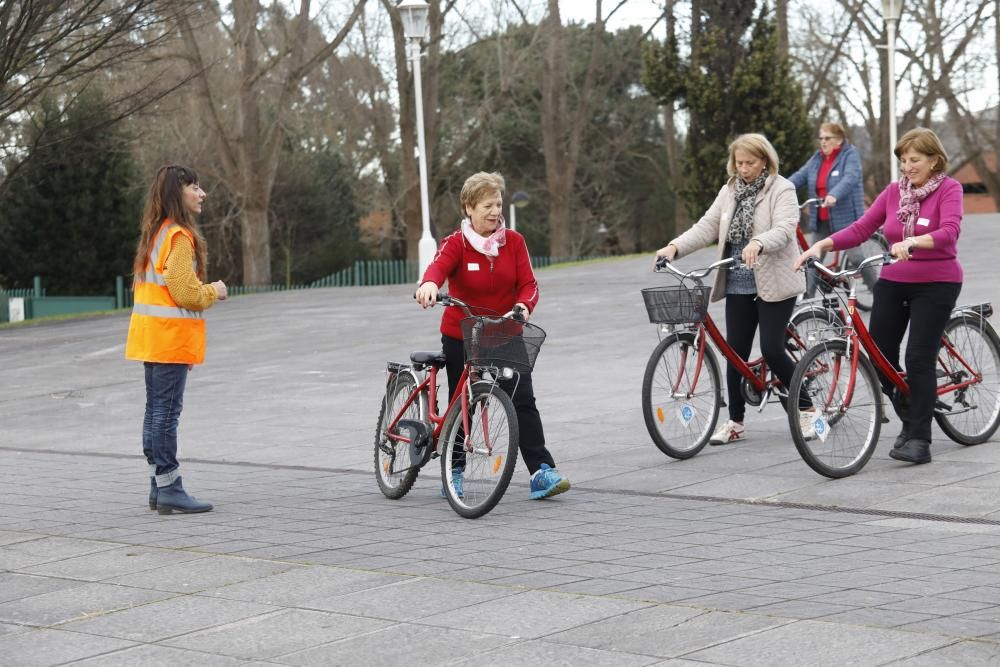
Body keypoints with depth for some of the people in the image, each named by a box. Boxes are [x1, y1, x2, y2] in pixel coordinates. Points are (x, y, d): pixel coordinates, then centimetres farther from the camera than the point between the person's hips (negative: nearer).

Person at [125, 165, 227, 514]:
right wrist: (214, 291, -1)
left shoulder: (156, 234, 16)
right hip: (171, 338, -10)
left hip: (152, 338, 10)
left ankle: (159, 486, 16)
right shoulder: (179, 237, -14)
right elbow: (185, 292, -19)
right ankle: (169, 489, -6)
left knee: (156, 410, 11)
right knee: (167, 412, -8)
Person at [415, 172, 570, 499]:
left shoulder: (514, 241, -2)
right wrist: (429, 285, -54)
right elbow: (439, 266, -30)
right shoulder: (455, 244, -10)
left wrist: (523, 306, -31)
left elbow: (528, 283, -8)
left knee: (523, 401, -10)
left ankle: (542, 471, -12)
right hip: (461, 337, -1)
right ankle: (454, 472, 25)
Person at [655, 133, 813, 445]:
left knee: (772, 349, -10)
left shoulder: (782, 190, -6)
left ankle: (806, 410, 7)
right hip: (738, 285, 5)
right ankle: (735, 421, 15)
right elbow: (706, 227, 4)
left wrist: (758, 244, -41)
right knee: (735, 351, 4)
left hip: (774, 284, -5)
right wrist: (675, 247, -12)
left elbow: (784, 230, -21)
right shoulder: (729, 192, 12)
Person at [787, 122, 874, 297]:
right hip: (821, 221, 6)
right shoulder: (817, 158, 12)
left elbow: (850, 178, -24)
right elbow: (799, 176, 3)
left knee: (855, 257, -5)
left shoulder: (850, 155, -6)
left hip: (845, 218, -6)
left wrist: (834, 195, -42)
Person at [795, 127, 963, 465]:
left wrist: (911, 242, -42)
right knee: (879, 357, 2)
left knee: (919, 358, -11)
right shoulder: (894, 191, 5)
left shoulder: (949, 189, -7)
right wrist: (821, 245, -16)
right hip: (893, 282, 5)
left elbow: (949, 231, -25)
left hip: (936, 284, -5)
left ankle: (919, 439, -3)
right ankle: (911, 420, 25)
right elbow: (860, 229, -2)